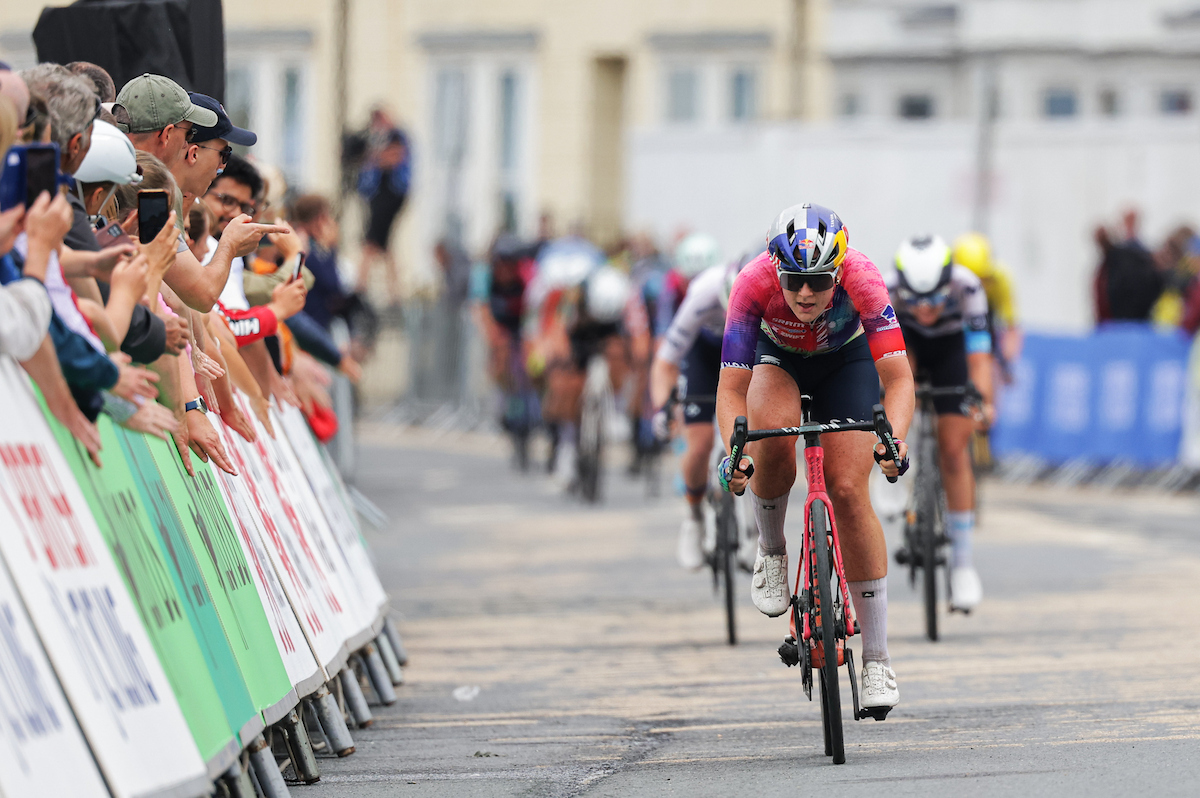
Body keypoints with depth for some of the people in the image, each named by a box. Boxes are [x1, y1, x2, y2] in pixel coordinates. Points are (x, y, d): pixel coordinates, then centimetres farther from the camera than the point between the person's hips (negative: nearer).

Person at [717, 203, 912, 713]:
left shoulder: (861, 278, -37)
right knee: (772, 437, -33)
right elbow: (731, 389, -35)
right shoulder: (755, 283, -36)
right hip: (777, 356, 0)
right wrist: (733, 456, -52)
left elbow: (898, 378, -40)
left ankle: (877, 661, -7)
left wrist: (894, 441, -57)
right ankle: (771, 553, -3)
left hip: (846, 360, 0)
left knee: (849, 493, -13)